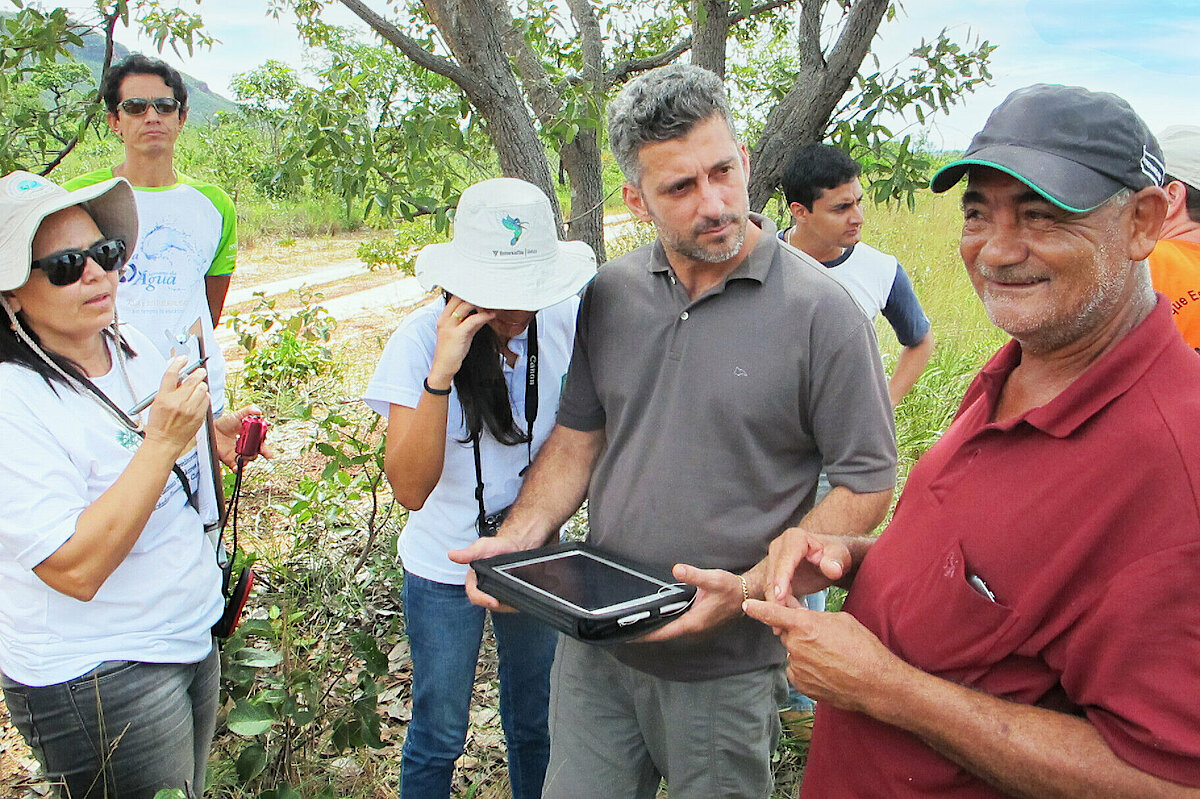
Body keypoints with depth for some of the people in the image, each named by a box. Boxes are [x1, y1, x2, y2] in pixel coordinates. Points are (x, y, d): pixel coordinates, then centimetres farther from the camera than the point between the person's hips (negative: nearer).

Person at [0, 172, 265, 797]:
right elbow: (77, 569, -28)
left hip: (193, 633, 8)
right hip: (94, 676, -7)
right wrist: (164, 442, -32)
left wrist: (208, 437, 0)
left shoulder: (134, 348, 2)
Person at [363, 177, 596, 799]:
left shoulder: (564, 325, -13)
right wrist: (441, 372, -36)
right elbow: (411, 487, -27)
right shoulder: (422, 339, -20)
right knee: (438, 735, 13)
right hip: (444, 568, -2)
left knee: (534, 723, 21)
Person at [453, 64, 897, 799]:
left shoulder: (822, 311, -14)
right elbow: (579, 436, 9)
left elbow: (867, 486, -10)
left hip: (727, 664, -4)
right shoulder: (611, 297, 1)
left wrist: (749, 589, -20)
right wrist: (520, 537, -8)